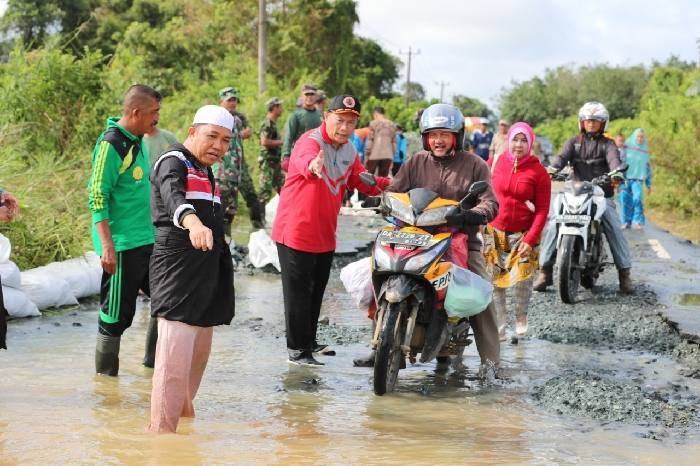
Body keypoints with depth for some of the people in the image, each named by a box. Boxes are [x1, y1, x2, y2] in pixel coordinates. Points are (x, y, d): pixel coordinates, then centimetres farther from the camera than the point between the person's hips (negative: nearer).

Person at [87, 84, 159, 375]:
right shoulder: (111, 144, -15)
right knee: (117, 314, -1)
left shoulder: (137, 141, 12)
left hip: (147, 241, 9)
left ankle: (154, 360, 27)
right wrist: (107, 247, -23)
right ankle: (105, 377, 11)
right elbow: (97, 199, -18)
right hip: (121, 246, -9)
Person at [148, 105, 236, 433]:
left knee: (198, 353, 17)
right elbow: (174, 198, -32)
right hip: (178, 273, -9)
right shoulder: (173, 163, -9)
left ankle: (184, 413, 34)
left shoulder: (204, 171, 20)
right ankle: (162, 431, -17)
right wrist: (193, 222, -53)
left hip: (206, 276, 9)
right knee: (175, 357, -17)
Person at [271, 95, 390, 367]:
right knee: (299, 293, -1)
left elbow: (361, 180, 13)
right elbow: (303, 158, -43)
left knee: (316, 292, 20)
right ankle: (297, 349, 7)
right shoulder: (310, 141, -20)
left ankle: (309, 341, 35)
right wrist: (312, 165, -68)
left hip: (325, 236, 8)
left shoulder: (349, 151, 8)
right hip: (296, 232, -8)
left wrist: (390, 185, -4)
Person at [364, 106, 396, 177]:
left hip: (374, 155, -4)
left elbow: (369, 141, -4)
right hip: (388, 155, 4)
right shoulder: (392, 125, 12)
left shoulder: (373, 123, -1)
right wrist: (392, 160, 17)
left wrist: (366, 157, 0)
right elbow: (394, 143, 13)